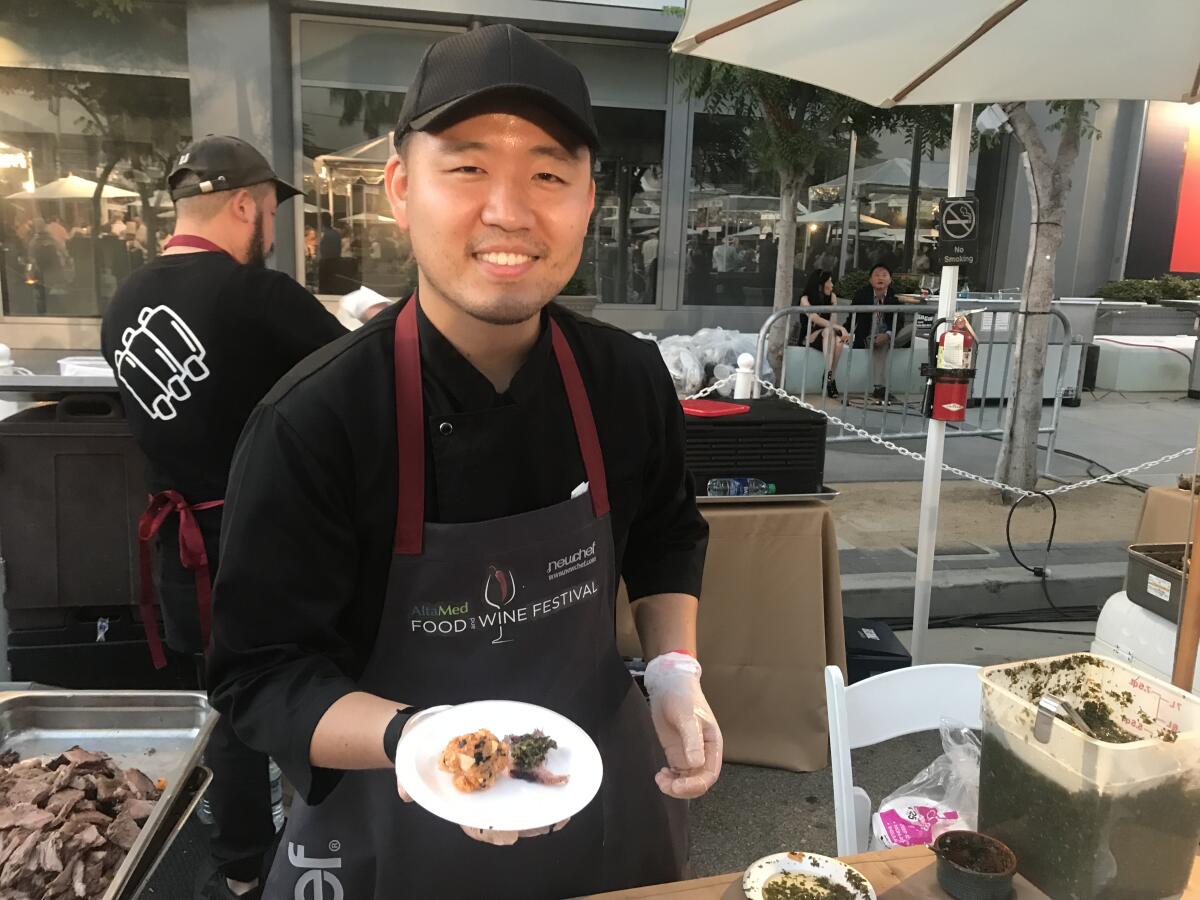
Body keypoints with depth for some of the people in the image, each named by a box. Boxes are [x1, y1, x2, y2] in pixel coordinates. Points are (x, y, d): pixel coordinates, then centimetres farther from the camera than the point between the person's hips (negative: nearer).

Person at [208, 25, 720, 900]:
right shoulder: (312, 422, -23)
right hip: (395, 822, -3)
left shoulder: (629, 381, -11)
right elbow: (263, 672, -17)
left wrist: (674, 672, -7)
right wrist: (411, 737, -34)